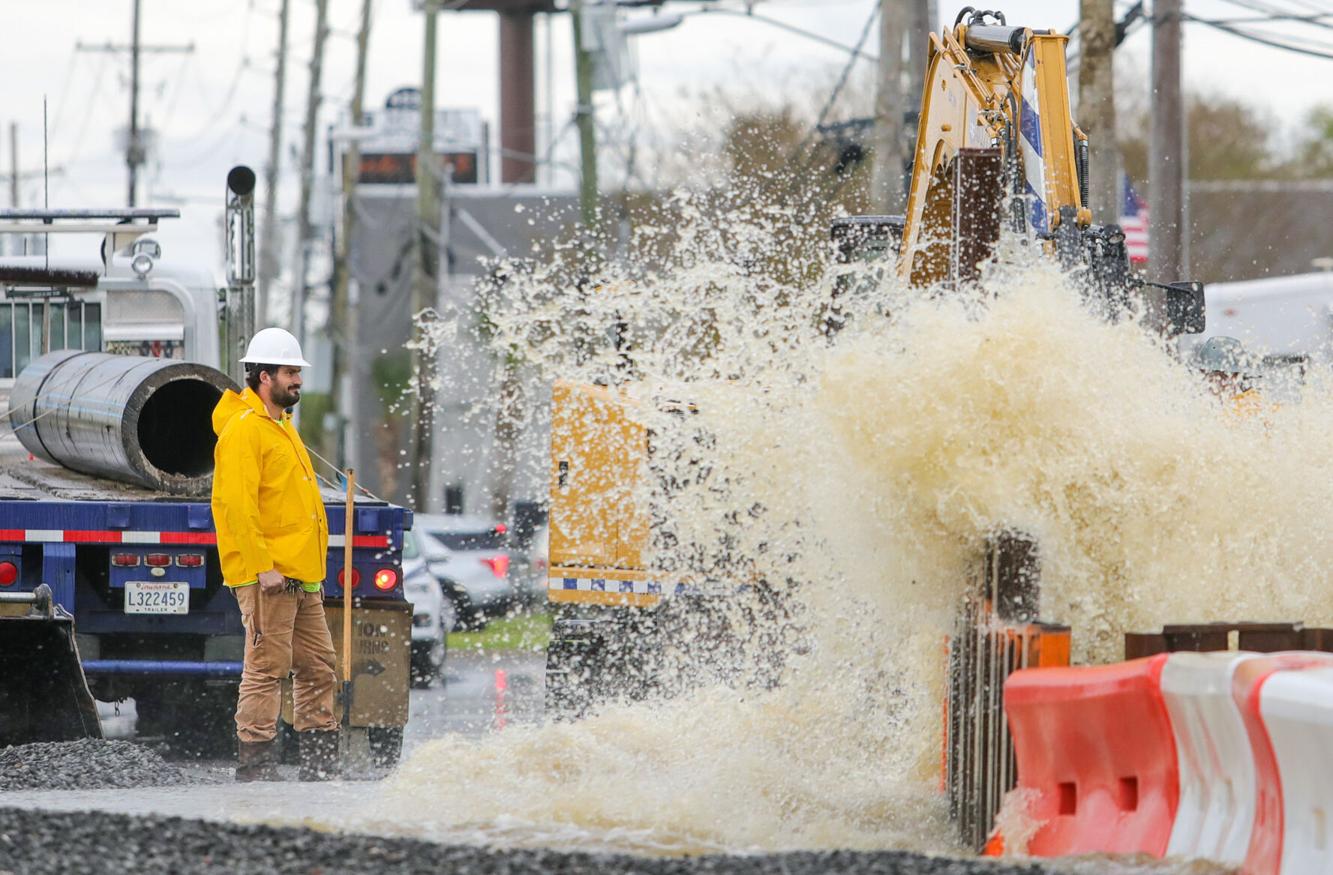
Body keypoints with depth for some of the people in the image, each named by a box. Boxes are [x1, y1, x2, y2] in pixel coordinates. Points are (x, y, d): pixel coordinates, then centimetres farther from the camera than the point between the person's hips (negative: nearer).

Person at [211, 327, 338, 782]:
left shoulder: (281, 427, 21)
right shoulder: (244, 429, -11)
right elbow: (237, 505, -19)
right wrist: (263, 566, -23)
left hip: (300, 577, 10)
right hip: (268, 576, -10)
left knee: (318, 667, 11)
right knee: (267, 668, -9)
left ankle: (320, 760, 16)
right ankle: (254, 764, -7)